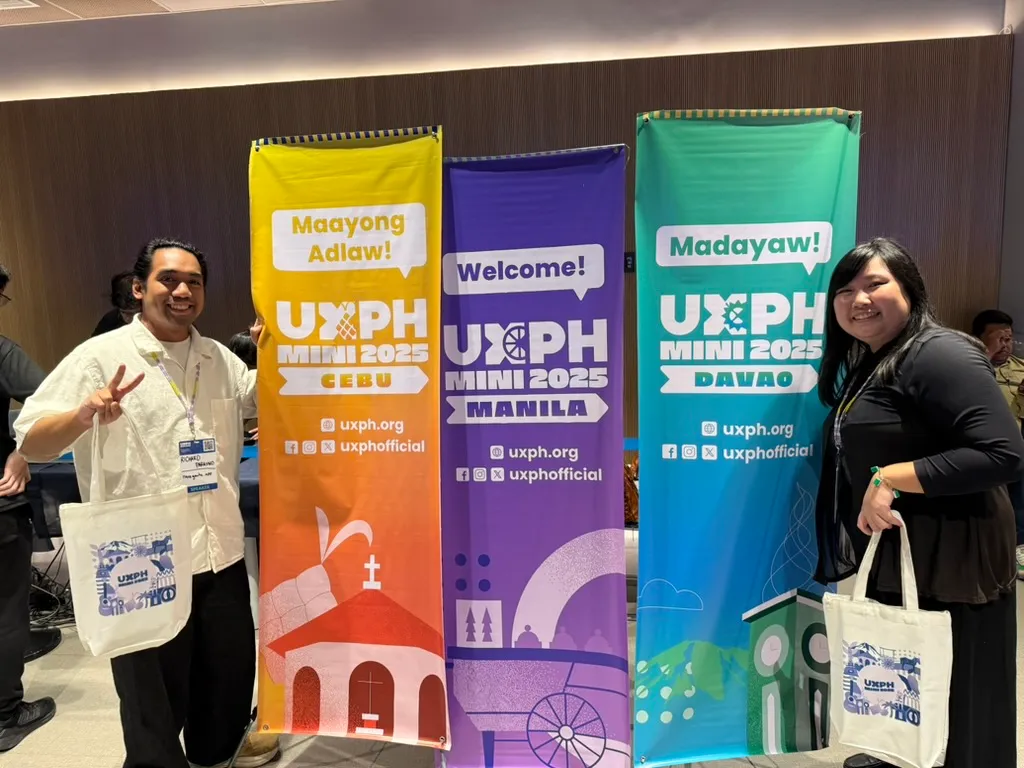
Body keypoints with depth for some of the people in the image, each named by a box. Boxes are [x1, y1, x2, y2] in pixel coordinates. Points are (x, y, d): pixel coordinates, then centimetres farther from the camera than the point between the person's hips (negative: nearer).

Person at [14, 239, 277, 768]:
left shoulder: (220, 358, 8)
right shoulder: (102, 357, -8)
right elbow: (31, 443, -12)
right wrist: (84, 414, -32)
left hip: (221, 556, 5)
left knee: (231, 681, 21)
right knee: (154, 704, 10)